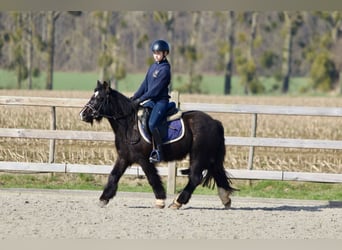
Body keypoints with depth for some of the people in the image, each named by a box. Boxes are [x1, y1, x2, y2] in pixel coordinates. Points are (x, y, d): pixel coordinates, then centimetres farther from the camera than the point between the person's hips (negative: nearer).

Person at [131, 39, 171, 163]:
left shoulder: (165, 69, -13)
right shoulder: (153, 67, 13)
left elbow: (155, 89, -18)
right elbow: (145, 84, 14)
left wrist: (140, 99, -18)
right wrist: (135, 97, 4)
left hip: (161, 101, -9)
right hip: (152, 100, 9)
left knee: (152, 124, -25)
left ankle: (159, 152, -19)